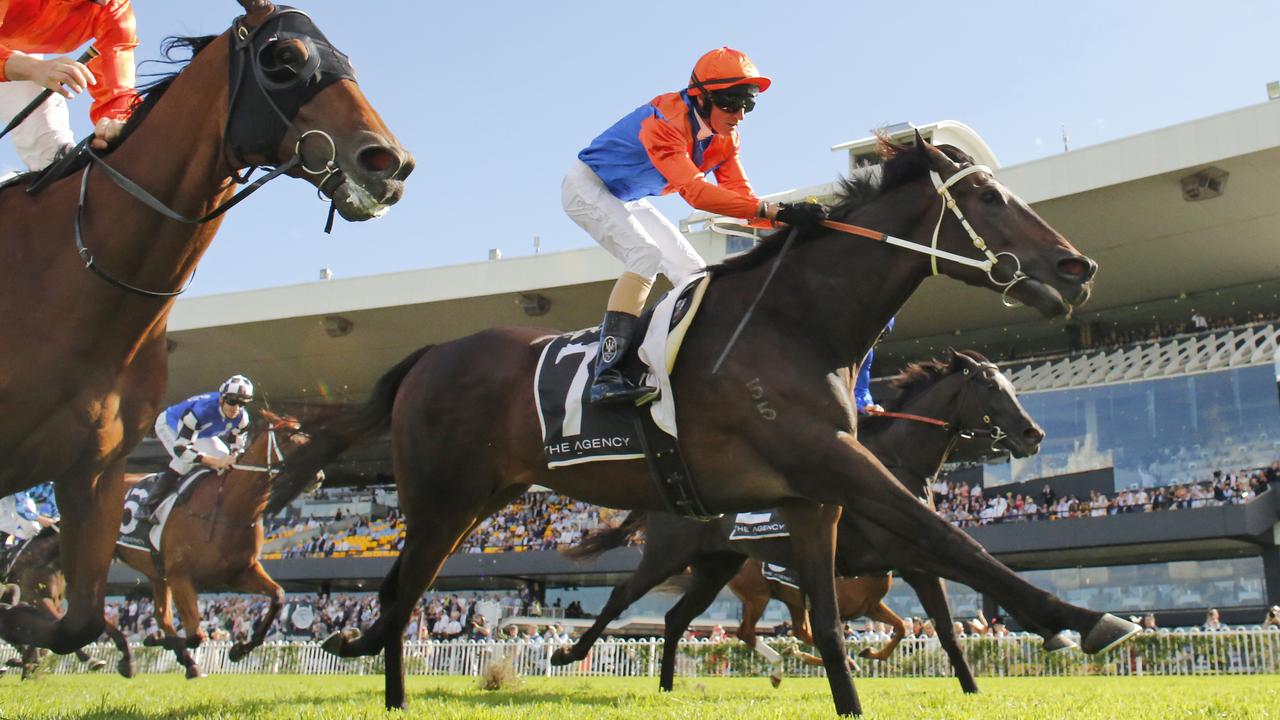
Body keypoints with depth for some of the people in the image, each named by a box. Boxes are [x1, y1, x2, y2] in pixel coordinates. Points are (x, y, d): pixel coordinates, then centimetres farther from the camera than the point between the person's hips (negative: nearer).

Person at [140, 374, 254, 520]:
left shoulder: (241, 418, -24)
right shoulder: (203, 410, -44)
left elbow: (237, 447, -10)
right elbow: (180, 448, -44)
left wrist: (232, 459, -35)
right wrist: (215, 461, -51)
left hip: (201, 433, 7)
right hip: (169, 425, -6)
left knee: (224, 457, -11)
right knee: (184, 461, -30)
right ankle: (149, 507, -20)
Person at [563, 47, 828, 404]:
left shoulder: (724, 139, -7)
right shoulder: (664, 122, -34)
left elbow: (742, 197, -12)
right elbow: (694, 190, -47)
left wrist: (791, 219, -30)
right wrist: (774, 210, -54)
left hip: (628, 201, 9)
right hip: (587, 187, -9)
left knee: (691, 270, 2)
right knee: (646, 256, -28)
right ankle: (605, 375, -32)